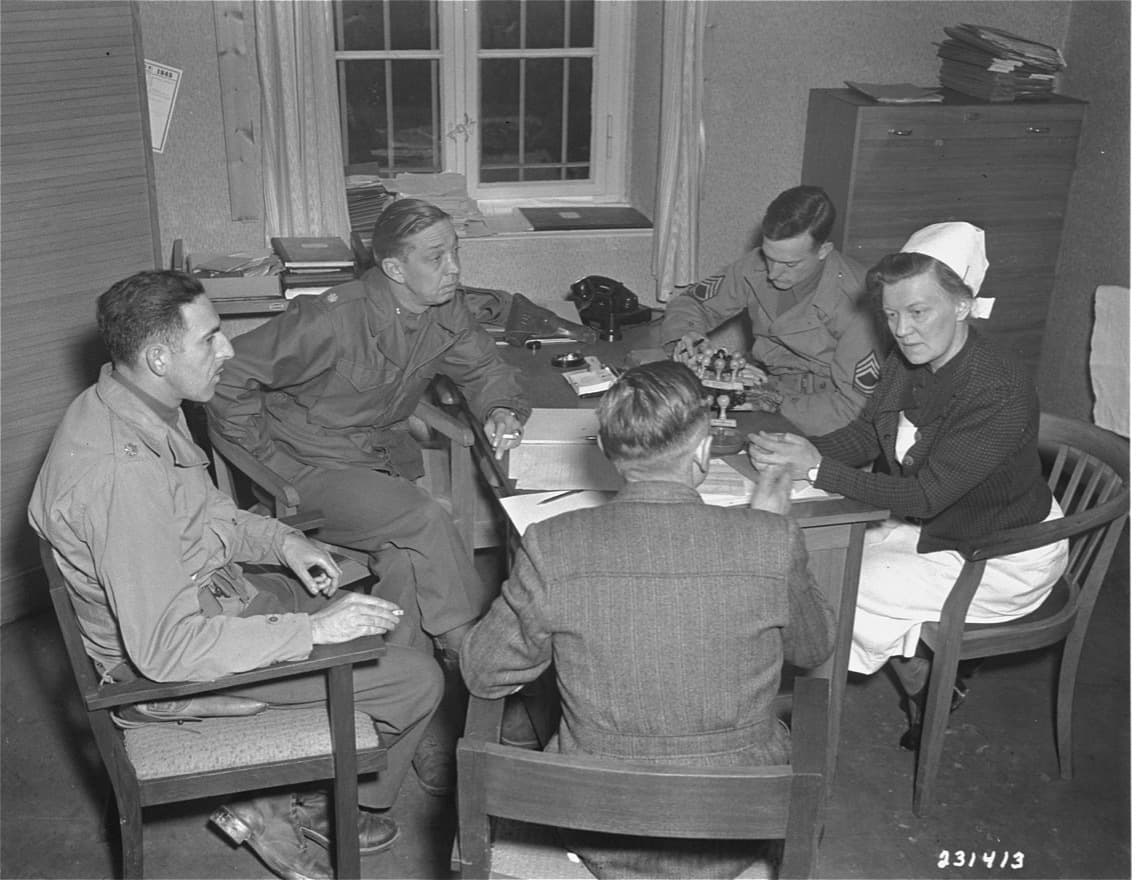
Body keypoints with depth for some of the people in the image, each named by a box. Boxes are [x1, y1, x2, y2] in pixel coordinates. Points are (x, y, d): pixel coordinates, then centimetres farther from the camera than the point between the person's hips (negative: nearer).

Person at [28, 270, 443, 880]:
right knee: (415, 681, -9)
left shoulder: (132, 408, -2)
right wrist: (311, 630, -29)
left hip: (211, 591, 10)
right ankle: (282, 809, 11)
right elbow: (165, 648, -33)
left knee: (377, 617, 20)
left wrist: (280, 540, 1)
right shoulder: (119, 471, -34)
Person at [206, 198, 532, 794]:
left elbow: (484, 369, 13)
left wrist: (502, 411, -11)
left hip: (384, 455, 6)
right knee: (426, 522, -29)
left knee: (409, 565, -23)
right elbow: (231, 379, -18)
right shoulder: (333, 319, -24)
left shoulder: (445, 312, -4)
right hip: (312, 469, -6)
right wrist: (277, 466, -16)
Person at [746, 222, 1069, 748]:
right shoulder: (909, 362, -8)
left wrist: (818, 469, -38)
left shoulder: (1002, 395, -33)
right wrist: (806, 450, -22)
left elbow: (926, 495, -33)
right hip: (933, 526, 8)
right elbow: (866, 433, 1)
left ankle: (930, 698, 14)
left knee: (849, 589, -15)